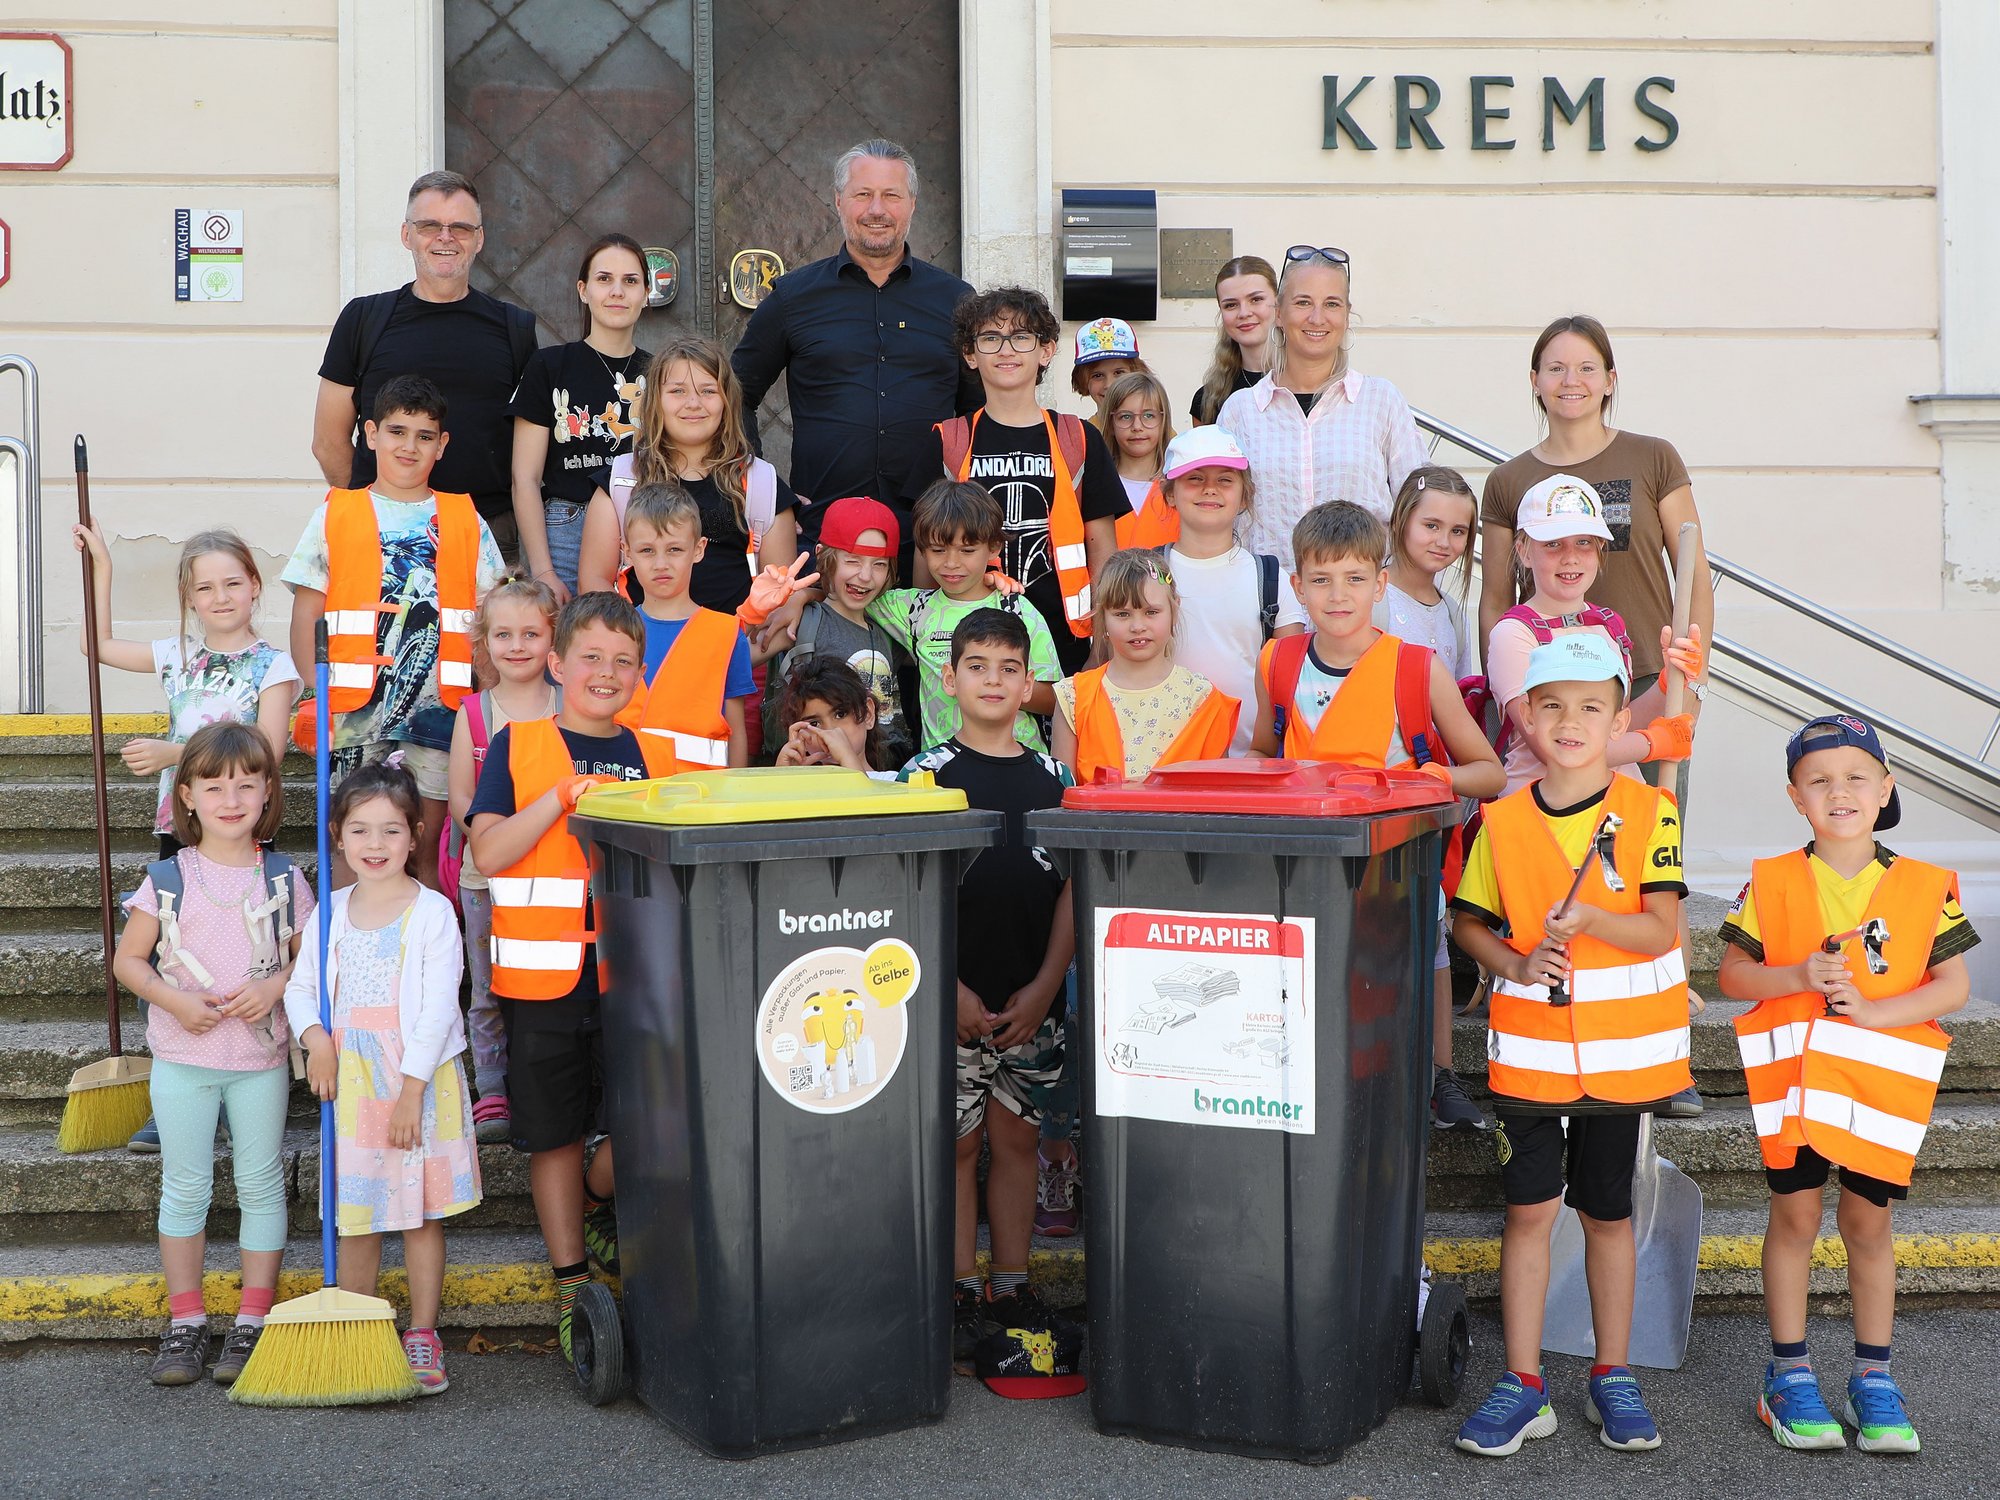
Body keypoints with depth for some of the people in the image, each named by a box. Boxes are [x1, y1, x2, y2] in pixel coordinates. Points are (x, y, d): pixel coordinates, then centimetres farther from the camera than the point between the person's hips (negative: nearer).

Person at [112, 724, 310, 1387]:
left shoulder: (284, 879, 0)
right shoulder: (167, 879, -2)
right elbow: (128, 959, 1)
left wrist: (275, 985, -14)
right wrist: (176, 1001, -15)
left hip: (261, 1058, 0)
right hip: (182, 1057, 0)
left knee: (261, 1184, 5)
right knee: (184, 1186, 6)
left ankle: (252, 1321, 15)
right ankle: (185, 1321, 17)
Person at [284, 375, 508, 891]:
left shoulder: (465, 521, 11)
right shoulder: (336, 515, 8)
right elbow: (306, 616, 6)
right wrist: (312, 698, -4)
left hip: (438, 708, 1)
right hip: (354, 708, -1)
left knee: (426, 849, 4)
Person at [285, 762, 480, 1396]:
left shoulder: (433, 911, -8)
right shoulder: (332, 911, 5)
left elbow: (438, 1005, -13)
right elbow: (300, 984, 11)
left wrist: (411, 1088, -16)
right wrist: (315, 1036, -10)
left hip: (421, 1079, -3)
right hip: (351, 1080, 3)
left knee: (421, 1212, 6)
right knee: (355, 1213, 9)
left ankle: (422, 1336, 17)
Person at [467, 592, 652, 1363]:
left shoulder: (651, 753, 9)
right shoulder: (519, 745, 2)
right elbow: (489, 852, -9)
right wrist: (565, 793, -16)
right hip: (542, 974, -1)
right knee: (554, 1131, 7)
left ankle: (600, 1203, 30)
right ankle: (571, 1279, 22)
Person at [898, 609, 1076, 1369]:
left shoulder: (1051, 777, 7)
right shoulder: (928, 774, -2)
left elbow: (1074, 891, 5)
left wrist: (1045, 985, -5)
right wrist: (950, 988, -12)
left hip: (1033, 1001, 3)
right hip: (953, 999, -3)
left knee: (1015, 1137, 11)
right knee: (957, 1141, 5)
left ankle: (1011, 1286, 22)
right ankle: (962, 1293, 15)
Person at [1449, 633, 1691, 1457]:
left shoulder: (1649, 813, -6)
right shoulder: (1503, 821, -1)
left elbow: (1660, 929, -10)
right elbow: (1468, 922, 7)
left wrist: (1587, 918, -27)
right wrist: (1516, 964, -12)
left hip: (1622, 1048, -1)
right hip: (1530, 1046, 1)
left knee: (1608, 1213, 11)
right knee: (1529, 1209, 4)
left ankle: (1611, 1378, 26)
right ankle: (1522, 1384, 13)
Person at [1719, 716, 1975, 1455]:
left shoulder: (1926, 887, 0)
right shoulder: (1772, 882, -2)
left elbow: (1953, 983, -2)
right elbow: (1732, 975, -1)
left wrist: (1873, 1010, -15)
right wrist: (1800, 977, -19)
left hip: (1882, 1080, 1)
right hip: (1792, 1076, -1)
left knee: (1869, 1223, 10)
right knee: (1795, 1216, 4)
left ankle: (1873, 1379, 23)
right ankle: (1788, 1375, 17)